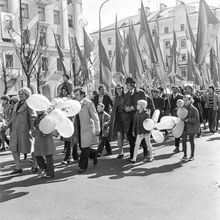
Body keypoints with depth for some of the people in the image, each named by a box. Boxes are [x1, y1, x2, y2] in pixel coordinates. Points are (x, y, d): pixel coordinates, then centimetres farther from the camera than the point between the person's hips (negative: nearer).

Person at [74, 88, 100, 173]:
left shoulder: (89, 103, -10)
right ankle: (94, 153, 36)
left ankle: (83, 166, 12)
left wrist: (97, 130, -13)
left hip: (88, 129, -6)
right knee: (82, 147, 9)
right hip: (80, 129, 6)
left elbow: (95, 117, -10)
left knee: (85, 148, -1)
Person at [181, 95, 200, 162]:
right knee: (184, 141, 3)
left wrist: (188, 120, -21)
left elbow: (196, 119, -14)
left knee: (191, 141, 8)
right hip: (184, 127, 4)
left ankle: (192, 156, 22)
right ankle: (185, 156, 14)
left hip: (191, 127, -4)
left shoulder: (194, 109, -9)